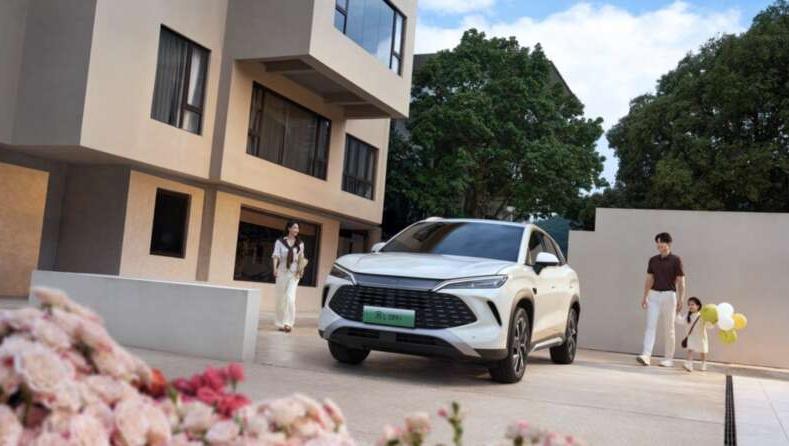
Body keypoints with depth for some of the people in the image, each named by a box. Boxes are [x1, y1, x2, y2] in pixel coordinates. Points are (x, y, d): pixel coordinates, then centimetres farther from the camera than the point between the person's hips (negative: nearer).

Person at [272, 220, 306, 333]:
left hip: (294, 273, 0)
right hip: (282, 272, 0)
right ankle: (280, 323, 17)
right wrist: (275, 268, -22)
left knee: (290, 298, -13)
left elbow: (301, 257, 5)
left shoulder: (300, 243, 8)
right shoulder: (280, 242, 2)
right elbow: (276, 256, -6)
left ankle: (288, 323, -12)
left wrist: (300, 268, -13)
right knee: (281, 298, 6)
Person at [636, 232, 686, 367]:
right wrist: (645, 297, 8)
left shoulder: (675, 260, -3)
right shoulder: (653, 260, 10)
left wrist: (681, 299, -12)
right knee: (650, 326, -7)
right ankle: (646, 355, -15)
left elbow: (681, 281, -5)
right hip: (654, 295, 4)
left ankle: (668, 359, 11)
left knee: (668, 329, 3)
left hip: (668, 295, -4)